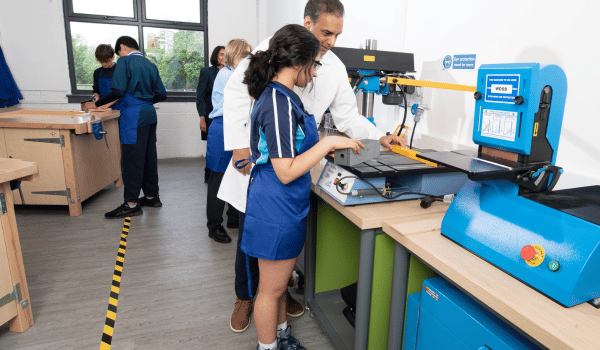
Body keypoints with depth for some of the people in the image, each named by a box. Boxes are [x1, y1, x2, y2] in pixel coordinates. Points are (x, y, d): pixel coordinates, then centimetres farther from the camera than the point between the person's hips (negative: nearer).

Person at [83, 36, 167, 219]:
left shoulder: (124, 61, -5)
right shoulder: (150, 64, 17)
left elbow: (118, 91, -15)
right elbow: (161, 95, 15)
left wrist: (96, 104, -4)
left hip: (133, 114, -7)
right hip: (149, 113, 8)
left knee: (131, 158, -5)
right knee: (149, 156, 12)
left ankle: (132, 203, -2)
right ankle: (152, 196, 20)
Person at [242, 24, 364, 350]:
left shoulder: (276, 95, 8)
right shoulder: (279, 102, -23)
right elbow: (286, 172, -25)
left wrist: (323, 144, 16)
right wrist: (328, 143, -20)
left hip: (285, 206, 10)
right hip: (277, 210, -10)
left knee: (278, 283, 25)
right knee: (271, 289, 10)